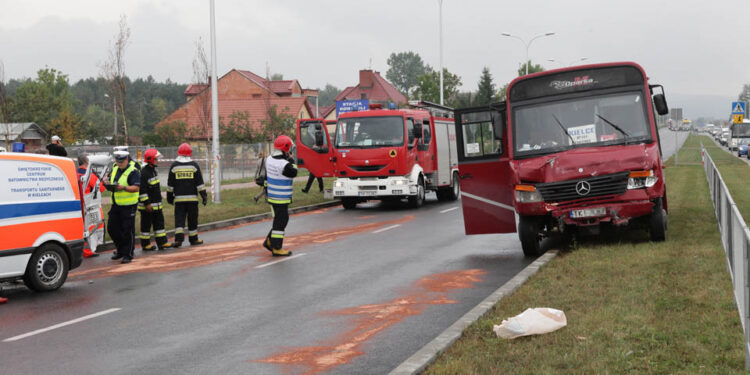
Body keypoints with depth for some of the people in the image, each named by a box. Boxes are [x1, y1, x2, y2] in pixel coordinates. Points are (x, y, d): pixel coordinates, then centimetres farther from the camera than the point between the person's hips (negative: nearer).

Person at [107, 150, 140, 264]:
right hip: (115, 204, 8)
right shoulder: (114, 170, 15)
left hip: (128, 206, -8)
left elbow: (136, 187, -18)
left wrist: (124, 187, -33)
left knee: (128, 231, -5)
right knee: (112, 228, 10)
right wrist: (108, 185, -4)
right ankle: (120, 250, 27)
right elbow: (109, 183, 20)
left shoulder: (133, 172, -9)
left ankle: (128, 254, 3)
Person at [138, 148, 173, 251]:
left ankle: (162, 242, 14)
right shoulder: (144, 173, -18)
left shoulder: (153, 170, 12)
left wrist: (159, 200, 24)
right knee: (146, 224, 1)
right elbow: (142, 190, -21)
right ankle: (145, 244, 10)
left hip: (156, 204, 9)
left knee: (159, 222, 10)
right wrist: (147, 203, -22)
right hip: (147, 205, -9)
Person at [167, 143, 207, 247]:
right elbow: (200, 183, -1)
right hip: (192, 198, 0)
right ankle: (193, 239, 16)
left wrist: (169, 197, 15)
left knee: (179, 219, 1)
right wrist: (204, 196, 4)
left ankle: (178, 238, -13)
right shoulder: (194, 165, 0)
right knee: (192, 219, 8)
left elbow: (170, 184, 6)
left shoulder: (174, 166, 2)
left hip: (179, 198, 0)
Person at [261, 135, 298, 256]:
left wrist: (266, 191, 25)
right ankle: (277, 248, 6)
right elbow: (294, 173, -8)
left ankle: (269, 241, 24)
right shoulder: (284, 165, -24)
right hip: (281, 198, -9)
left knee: (283, 219, 20)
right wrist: (291, 160, -2)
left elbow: (266, 176, 15)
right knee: (280, 221, 0)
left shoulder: (269, 159, 5)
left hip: (272, 196, 9)